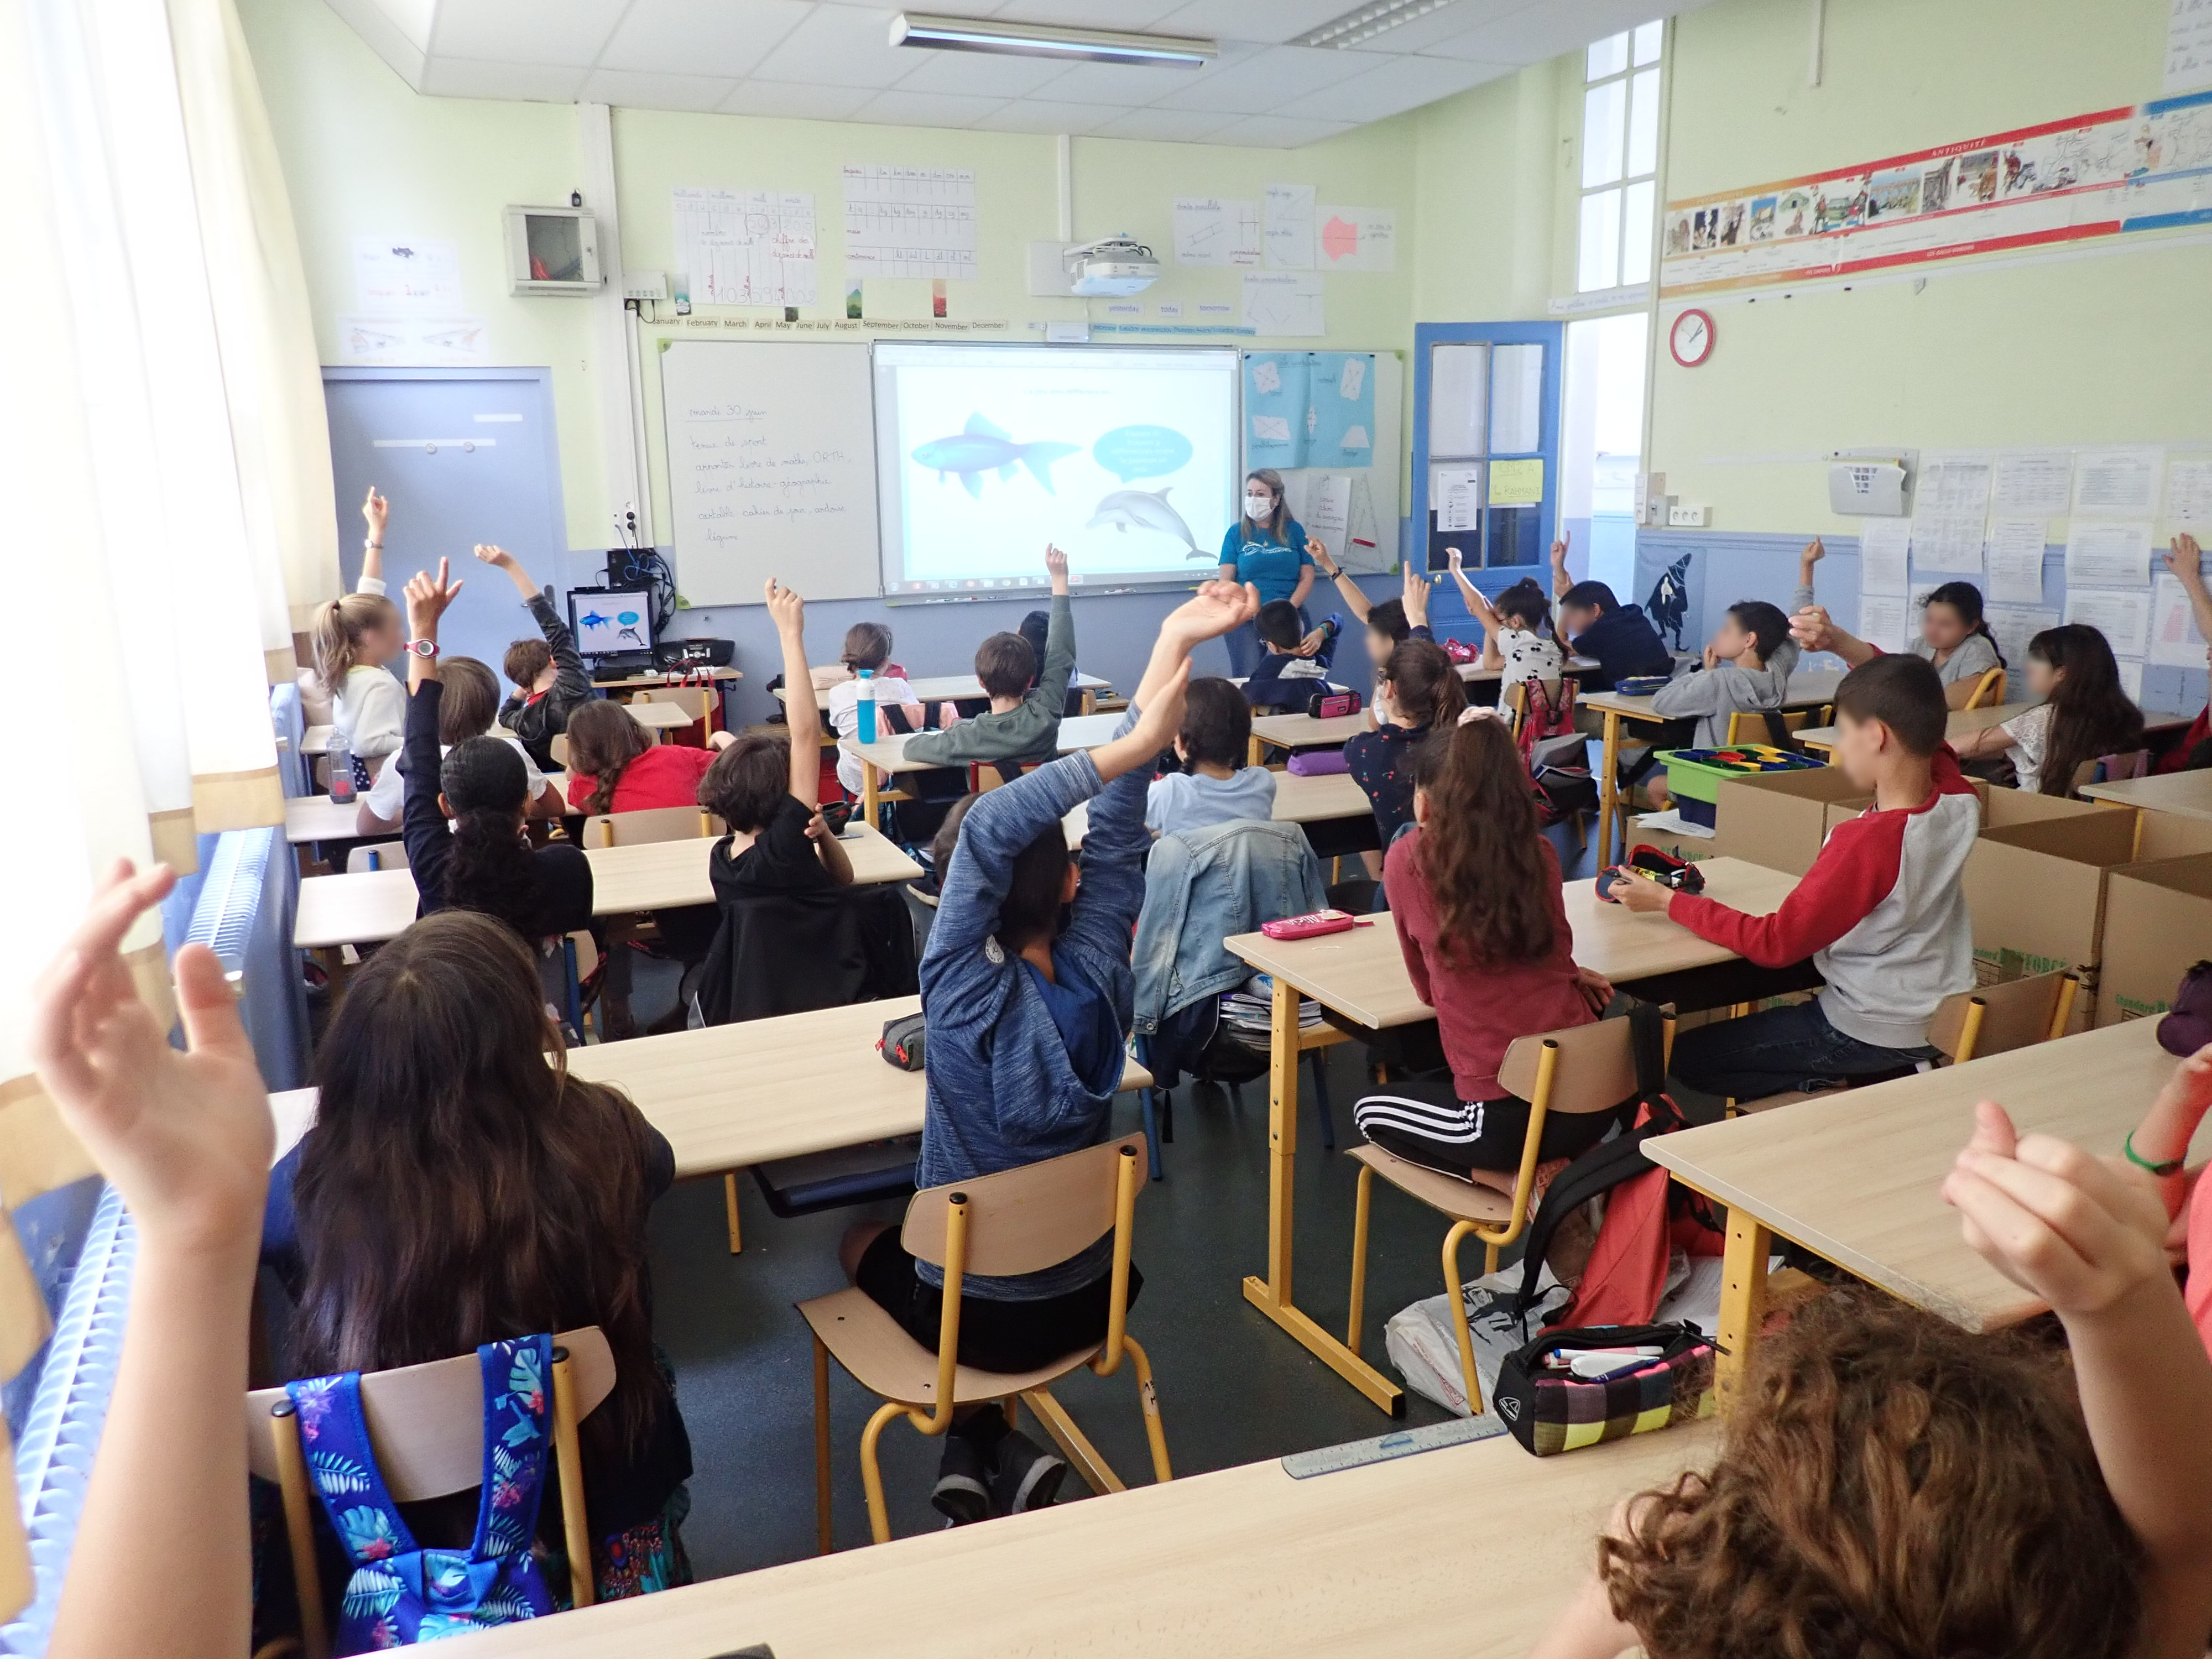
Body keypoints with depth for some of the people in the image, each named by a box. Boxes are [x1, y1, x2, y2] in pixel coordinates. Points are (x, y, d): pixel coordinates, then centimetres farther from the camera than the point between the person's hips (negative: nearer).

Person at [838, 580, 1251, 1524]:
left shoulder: (961, 997, -26)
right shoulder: (1099, 977, -18)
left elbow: (987, 829, -33)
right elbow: (1118, 834, -17)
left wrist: (1133, 748, -36)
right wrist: (1170, 653, -19)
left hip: (972, 1312, -3)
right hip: (1083, 1301, 3)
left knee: (863, 1240, 29)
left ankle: (985, 1452, 19)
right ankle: (997, 1457, 21)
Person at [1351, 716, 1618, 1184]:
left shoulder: (1407, 860, -8)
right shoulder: (1539, 853, 2)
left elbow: (1427, 987, 6)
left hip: (1507, 1116, -4)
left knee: (1370, 1111, 24)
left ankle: (1515, 1180, 6)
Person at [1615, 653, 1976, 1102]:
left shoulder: (1867, 842, -31)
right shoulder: (1960, 802, -10)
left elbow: (1774, 944, -21)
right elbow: (1904, 701, 8)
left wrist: (1668, 901, -14)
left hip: (1870, 1036, -8)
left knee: (1686, 1056, 3)